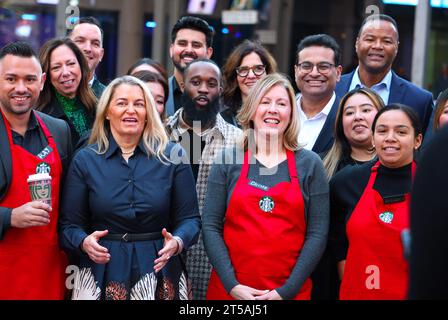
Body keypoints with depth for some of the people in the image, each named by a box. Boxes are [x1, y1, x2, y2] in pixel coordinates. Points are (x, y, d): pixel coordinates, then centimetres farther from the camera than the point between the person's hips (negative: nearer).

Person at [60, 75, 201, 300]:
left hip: (159, 271, 0)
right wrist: (84, 242, -18)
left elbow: (189, 218, 2)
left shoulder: (172, 156, 0)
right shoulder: (85, 160, 2)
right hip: (102, 272, 0)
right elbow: (70, 224, 3)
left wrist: (177, 242, -18)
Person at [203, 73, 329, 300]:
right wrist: (232, 285, -11)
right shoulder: (227, 161, 2)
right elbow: (211, 226, -1)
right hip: (229, 290, 0)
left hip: (289, 292, 0)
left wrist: (287, 290, -10)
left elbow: (317, 233, -2)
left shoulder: (310, 164, 1)